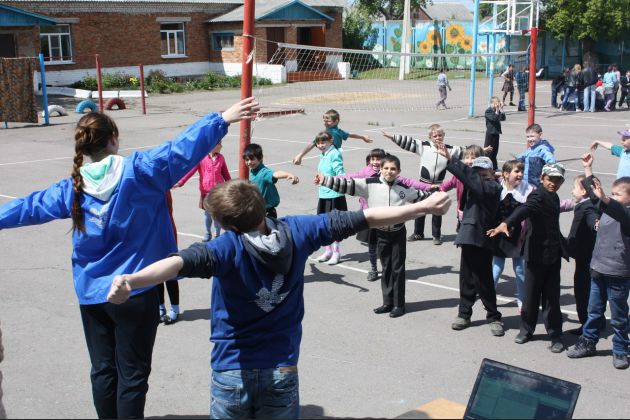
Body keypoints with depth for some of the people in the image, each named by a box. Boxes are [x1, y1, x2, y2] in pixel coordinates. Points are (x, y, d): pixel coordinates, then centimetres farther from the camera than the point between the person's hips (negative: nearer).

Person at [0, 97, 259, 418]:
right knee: (132, 373, 5)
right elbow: (181, 149, -20)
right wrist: (221, 120, -22)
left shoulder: (72, 188, 1)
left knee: (103, 369, 16)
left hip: (91, 295, 4)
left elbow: (29, 207, 12)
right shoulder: (138, 171, -12)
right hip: (135, 292, -4)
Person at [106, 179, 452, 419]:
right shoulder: (296, 231, -8)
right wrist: (423, 207, 7)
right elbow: (362, 219, -2)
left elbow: (182, 262, -40)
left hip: (232, 374, -3)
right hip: (283, 372, 3)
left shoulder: (228, 248, -20)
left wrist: (130, 281, -55)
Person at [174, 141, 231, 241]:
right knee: (207, 213, 9)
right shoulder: (201, 157, -10)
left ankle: (217, 234, 22)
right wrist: (180, 182, -26)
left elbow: (226, 174, 13)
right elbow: (191, 170, -17)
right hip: (206, 191, -2)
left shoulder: (221, 158, 2)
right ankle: (207, 234, 27)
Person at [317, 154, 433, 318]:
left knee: (398, 268, 4)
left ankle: (399, 304, 13)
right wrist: (325, 180, -18)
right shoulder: (370, 184, -6)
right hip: (381, 232, 1)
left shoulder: (404, 188, -2)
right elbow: (348, 185, -11)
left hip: (398, 232, -1)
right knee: (386, 268, 12)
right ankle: (387, 302, 22)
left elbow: (420, 196, 15)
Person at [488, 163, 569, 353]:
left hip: (553, 254, 6)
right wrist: (505, 223, -49)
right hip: (537, 253, -6)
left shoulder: (553, 197, 13)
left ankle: (556, 336, 14)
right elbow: (525, 209, -33)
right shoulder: (538, 195, -13)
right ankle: (526, 329, 23)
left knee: (552, 297, 8)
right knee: (531, 295, 6)